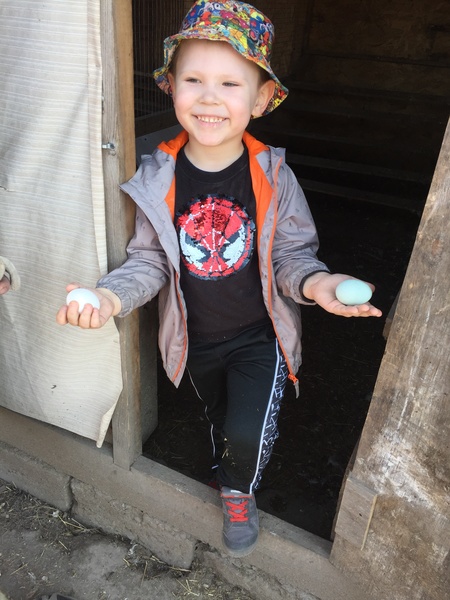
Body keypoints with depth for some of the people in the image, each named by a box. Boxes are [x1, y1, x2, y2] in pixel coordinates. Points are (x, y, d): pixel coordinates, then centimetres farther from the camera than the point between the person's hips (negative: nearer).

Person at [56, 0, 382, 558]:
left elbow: (291, 256, -9)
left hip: (260, 335, -2)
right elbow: (149, 261, -8)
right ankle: (231, 478, 61)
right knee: (219, 422, 25)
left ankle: (238, 491, 28)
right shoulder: (157, 177, -14)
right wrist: (109, 296, -27)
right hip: (195, 338, 3)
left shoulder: (273, 177, -17)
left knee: (249, 432, -11)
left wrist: (315, 283, -31)